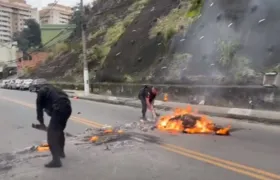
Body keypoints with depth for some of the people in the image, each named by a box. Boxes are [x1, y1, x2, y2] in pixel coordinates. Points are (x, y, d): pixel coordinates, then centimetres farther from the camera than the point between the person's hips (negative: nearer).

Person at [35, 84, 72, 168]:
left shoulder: (41, 91, 17)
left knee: (51, 133, -3)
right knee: (59, 130, 26)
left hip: (59, 109, -8)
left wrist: (41, 122, 27)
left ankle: (56, 160, -7)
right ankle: (61, 152, 41)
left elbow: (39, 108, 16)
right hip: (67, 107, 8)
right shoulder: (53, 90, 37)